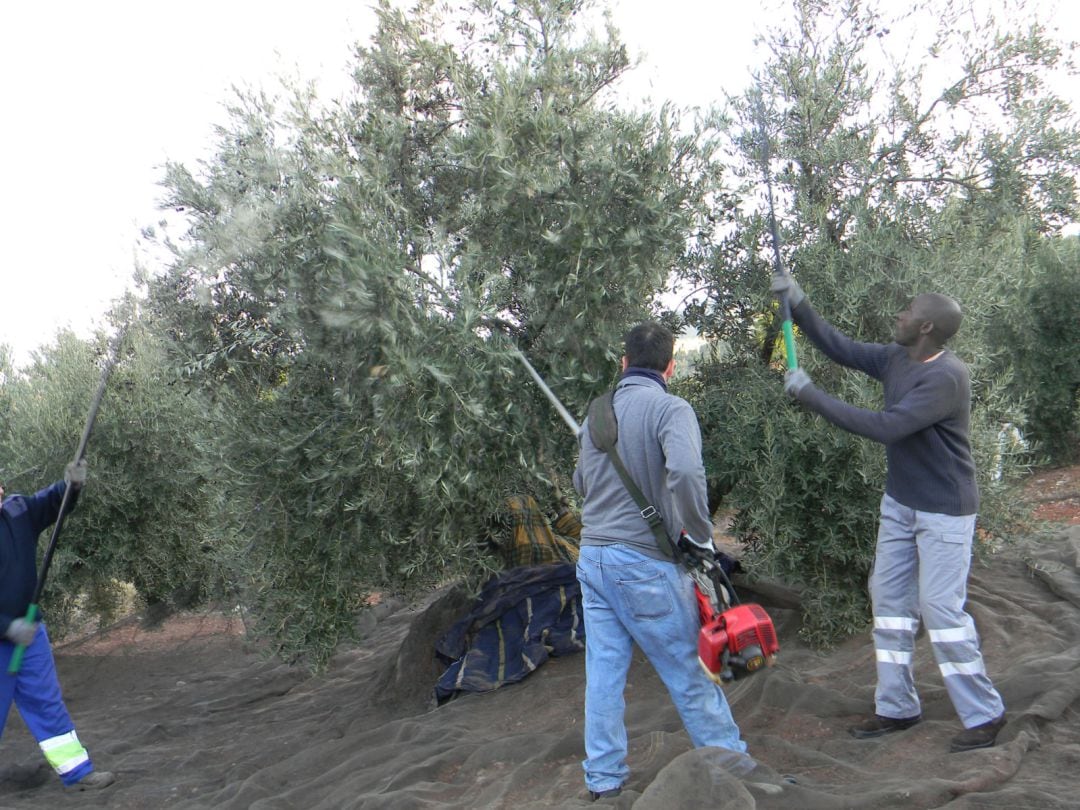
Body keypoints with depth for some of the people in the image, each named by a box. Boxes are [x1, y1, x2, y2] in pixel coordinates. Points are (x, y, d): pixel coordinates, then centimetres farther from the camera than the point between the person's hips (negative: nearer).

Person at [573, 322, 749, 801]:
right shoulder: (670, 409, -11)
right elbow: (685, 471, -28)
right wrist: (700, 536, -16)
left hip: (593, 557, 6)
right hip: (644, 562, -6)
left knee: (604, 669, 12)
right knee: (690, 671, 7)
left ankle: (603, 776, 20)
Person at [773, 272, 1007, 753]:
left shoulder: (946, 378, -26)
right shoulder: (896, 360, 1)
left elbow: (885, 427, -31)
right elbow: (840, 348, 13)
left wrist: (811, 396, -27)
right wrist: (797, 304, 5)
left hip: (944, 512, -9)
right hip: (900, 504, 9)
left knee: (941, 607, -8)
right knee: (889, 599, 10)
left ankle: (983, 714, 10)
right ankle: (896, 708, 20)